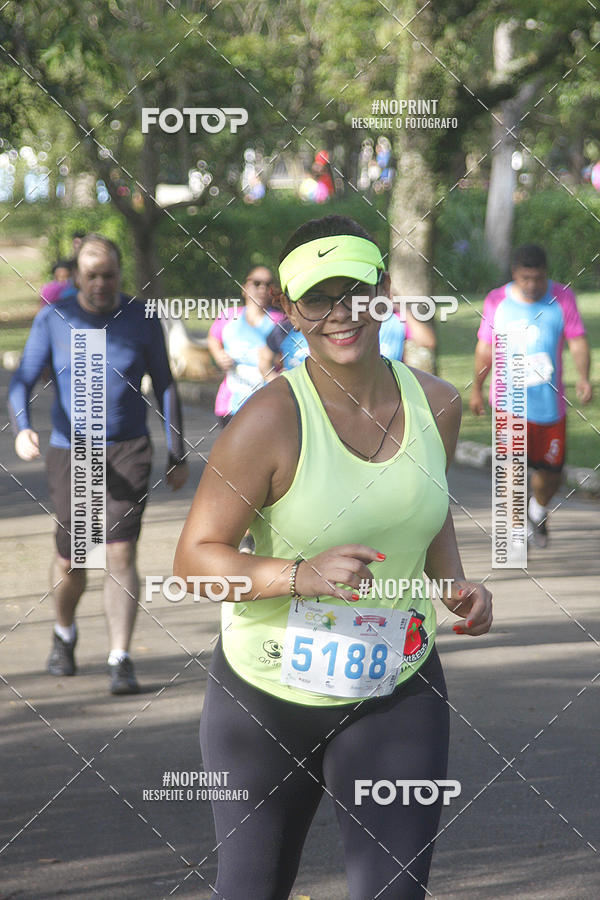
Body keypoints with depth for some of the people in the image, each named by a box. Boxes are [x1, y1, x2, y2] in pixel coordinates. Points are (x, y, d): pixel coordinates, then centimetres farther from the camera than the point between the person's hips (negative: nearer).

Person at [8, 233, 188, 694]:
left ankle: (121, 660, -12)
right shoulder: (53, 319, -2)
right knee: (70, 561, 6)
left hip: (128, 451, -1)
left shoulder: (142, 320, -1)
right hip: (70, 452, 1)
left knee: (121, 554, -13)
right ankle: (65, 633, 37)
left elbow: (165, 386, 8)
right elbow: (23, 380, -4)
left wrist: (178, 454, 7)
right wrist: (22, 429, -24)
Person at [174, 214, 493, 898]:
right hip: (267, 694, -3)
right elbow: (194, 560, -16)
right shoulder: (272, 419, -18)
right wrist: (303, 574, -30)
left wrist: (456, 584, 1)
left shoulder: (437, 404, -2)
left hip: (396, 695, 3)